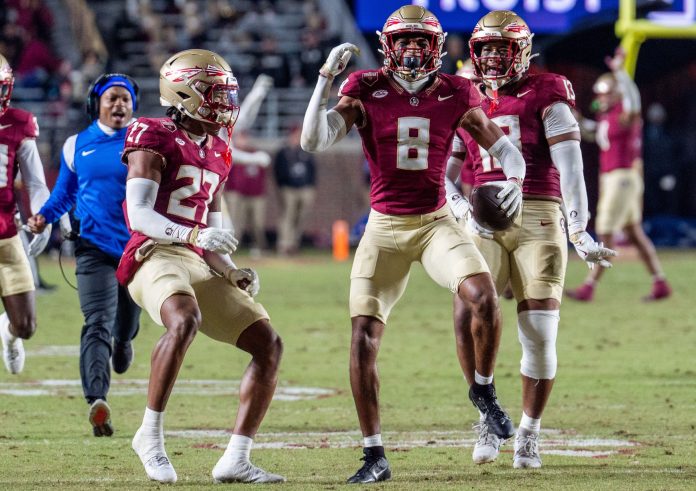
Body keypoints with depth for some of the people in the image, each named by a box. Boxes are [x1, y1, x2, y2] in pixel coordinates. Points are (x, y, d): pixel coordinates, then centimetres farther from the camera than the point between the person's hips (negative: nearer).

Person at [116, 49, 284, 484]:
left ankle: (236, 460, 0)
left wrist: (233, 273, 9)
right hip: (156, 257, -8)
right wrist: (195, 236, -27)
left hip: (200, 267, 8)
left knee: (269, 344, -2)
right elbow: (139, 214, -14)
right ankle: (151, 434, -25)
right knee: (185, 320, -39)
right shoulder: (156, 139, -3)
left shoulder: (216, 154, 21)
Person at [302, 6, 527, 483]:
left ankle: (484, 390, 2)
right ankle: (375, 456, 5)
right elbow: (313, 141, -13)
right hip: (385, 228, 0)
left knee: (484, 296, -26)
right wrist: (327, 78, -20)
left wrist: (515, 179, -16)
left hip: (436, 223, 0)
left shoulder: (454, 94, 0)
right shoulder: (366, 89, -4)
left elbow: (504, 148, 6)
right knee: (363, 338, -6)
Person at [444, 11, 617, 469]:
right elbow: (444, 175, 18)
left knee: (540, 332, -5)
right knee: (467, 314, -18)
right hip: (486, 224, 3)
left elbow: (570, 165, -7)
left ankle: (529, 432, 10)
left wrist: (579, 231, -15)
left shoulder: (546, 96, 1)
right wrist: (461, 208, -4)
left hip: (538, 219, -3)